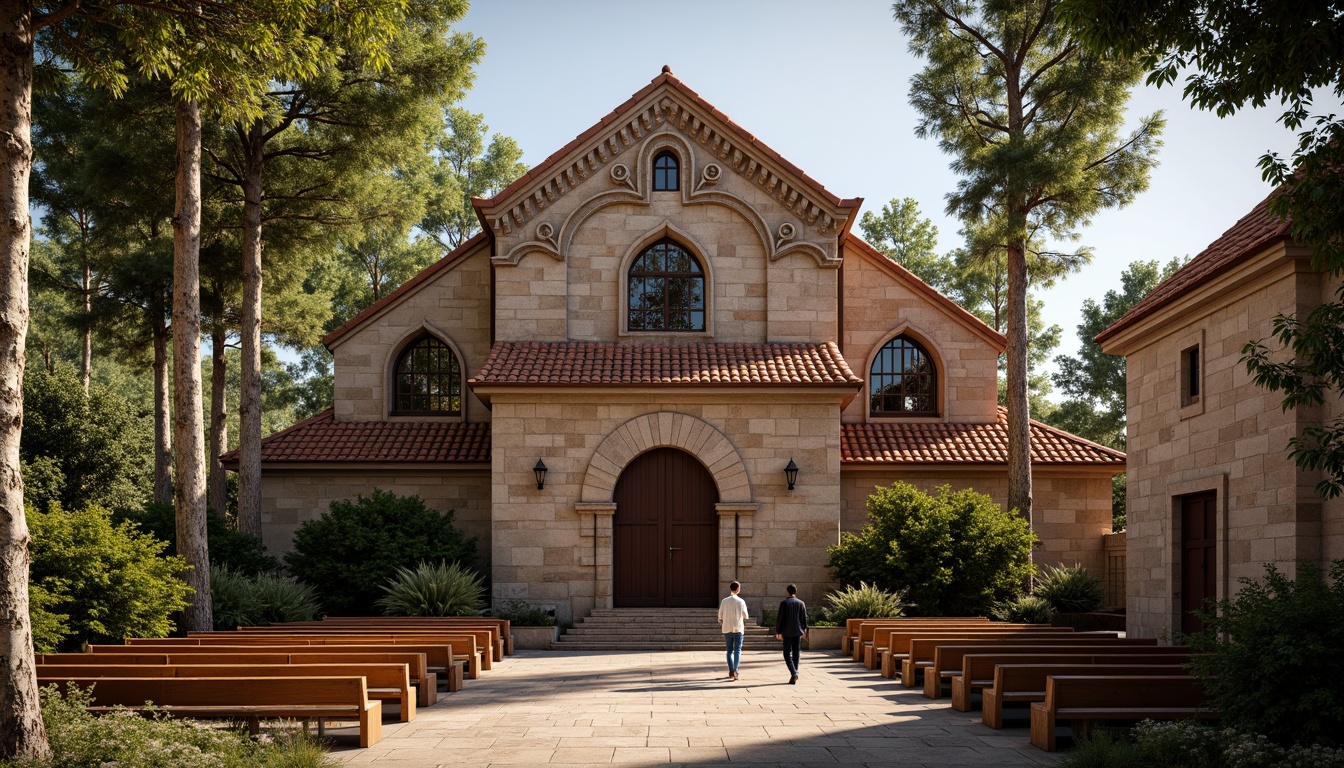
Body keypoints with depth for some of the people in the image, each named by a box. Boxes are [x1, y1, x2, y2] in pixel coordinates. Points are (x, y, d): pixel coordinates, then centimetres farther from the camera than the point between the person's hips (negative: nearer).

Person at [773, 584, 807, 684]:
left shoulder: (784, 603, -6)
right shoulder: (801, 603, 2)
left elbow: (779, 618, -5)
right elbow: (804, 618, 5)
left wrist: (778, 631, 4)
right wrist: (803, 630, 17)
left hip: (787, 632, -3)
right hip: (798, 632, 3)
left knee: (787, 653, 4)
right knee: (796, 654, 9)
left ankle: (794, 673, -16)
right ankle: (794, 677, 9)